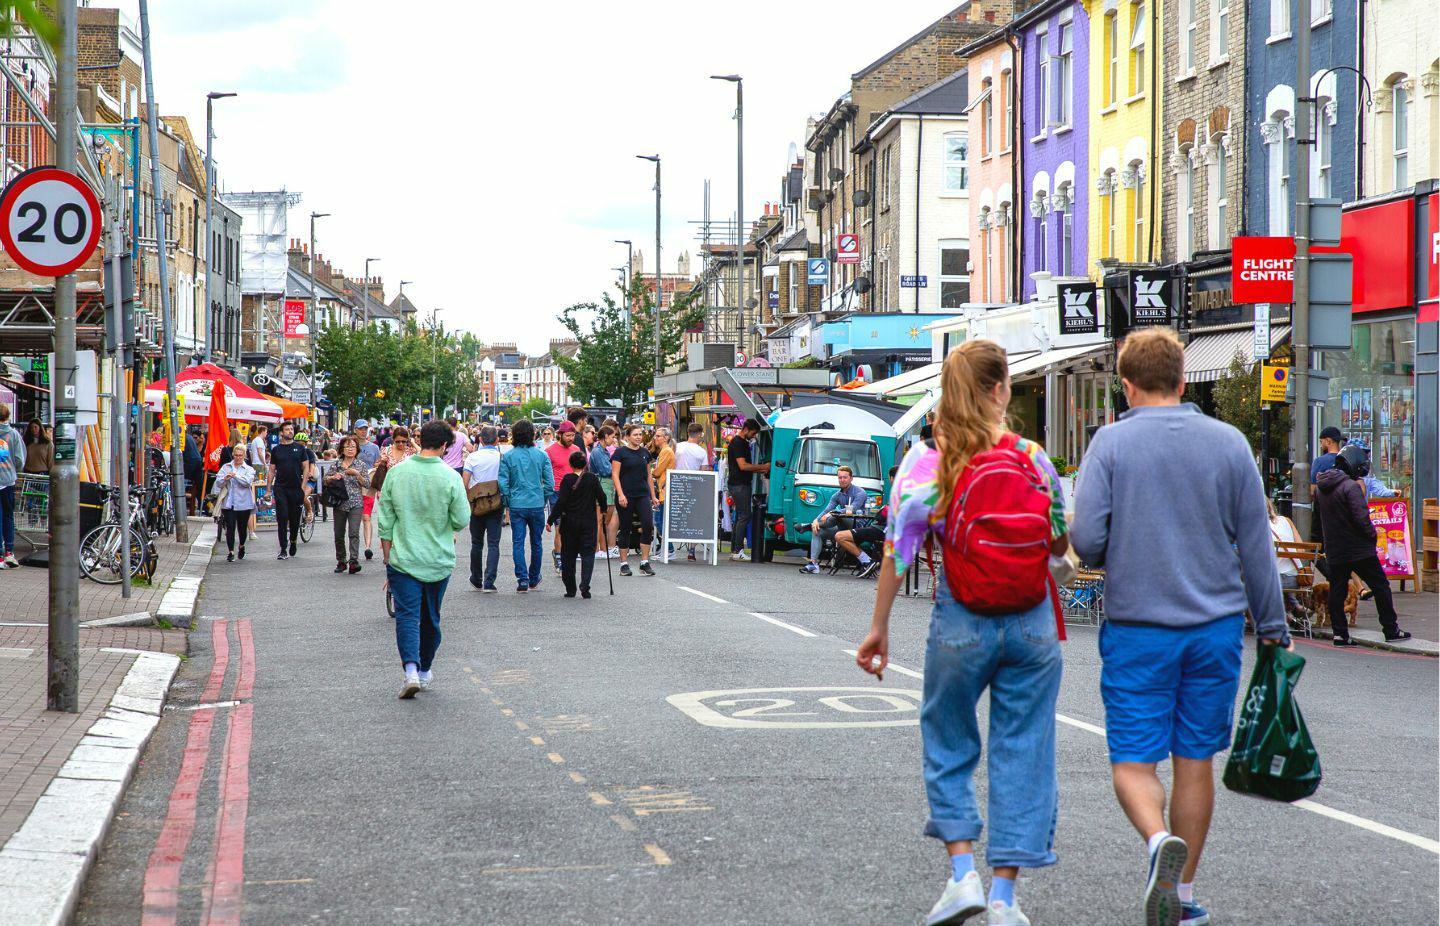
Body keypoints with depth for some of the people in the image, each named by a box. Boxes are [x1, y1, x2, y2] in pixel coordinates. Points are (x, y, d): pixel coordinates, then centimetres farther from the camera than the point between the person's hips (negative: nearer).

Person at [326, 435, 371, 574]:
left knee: (354, 532, -16)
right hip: (340, 503, 3)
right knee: (339, 535, 7)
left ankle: (353, 561, -22)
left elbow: (367, 484, -1)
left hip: (356, 503, -3)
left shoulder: (361, 465, 4)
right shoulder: (336, 464, 9)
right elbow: (325, 480, 14)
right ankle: (341, 561, 21)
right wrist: (333, 477, -6)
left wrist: (357, 474, -15)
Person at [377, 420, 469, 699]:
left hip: (403, 559, 0)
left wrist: (387, 558, 10)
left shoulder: (396, 474, -4)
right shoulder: (450, 477, -11)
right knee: (431, 618, 16)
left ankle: (411, 669, -22)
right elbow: (461, 521, -8)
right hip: (438, 561, 0)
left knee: (407, 616, -3)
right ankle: (425, 671, 29)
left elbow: (385, 522, 1)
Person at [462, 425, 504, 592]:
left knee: (477, 543, 15)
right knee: (493, 544, 0)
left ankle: (476, 579, 26)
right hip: (497, 503, 0)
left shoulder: (473, 457, -6)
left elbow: (464, 483, -9)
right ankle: (489, 582, -10)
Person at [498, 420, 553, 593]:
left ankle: (522, 579, -8)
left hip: (516, 505, -1)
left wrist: (507, 502, 7)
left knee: (518, 543, 2)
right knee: (536, 543, 14)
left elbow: (503, 483, -5)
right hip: (537, 505, 1)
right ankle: (534, 579, 25)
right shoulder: (541, 455, -2)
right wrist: (543, 499, 12)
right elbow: (549, 482, -1)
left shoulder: (508, 457, -4)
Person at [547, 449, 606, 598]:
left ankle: (570, 589, 12)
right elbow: (601, 496, 2)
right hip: (588, 521, 1)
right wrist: (603, 510, 23)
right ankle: (585, 585, -16)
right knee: (588, 553, 3)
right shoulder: (592, 478, -3)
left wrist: (550, 520, -8)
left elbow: (561, 502, -12)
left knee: (568, 554, 10)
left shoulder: (567, 479, -8)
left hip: (569, 521, -1)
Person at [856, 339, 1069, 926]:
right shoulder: (1032, 457, -3)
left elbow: (898, 550, -7)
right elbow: (1060, 545, 6)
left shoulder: (926, 459, -6)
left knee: (947, 745, 19)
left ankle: (963, 873, 8)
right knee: (1020, 752, 9)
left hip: (960, 624, 0)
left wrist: (879, 628, 1)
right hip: (1031, 624, 1)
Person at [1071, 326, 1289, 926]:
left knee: (1132, 762, 3)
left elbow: (1085, 540, -11)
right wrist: (1272, 628, 14)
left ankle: (1160, 841, -26)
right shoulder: (1229, 443, 2)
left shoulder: (1111, 442, -5)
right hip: (1216, 628, 3)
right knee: (1195, 760, 12)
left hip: (1136, 629, -3)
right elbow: (1257, 546, 5)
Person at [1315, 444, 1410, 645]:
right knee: (1380, 586, 5)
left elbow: (1319, 514, 19)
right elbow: (1361, 517, -22)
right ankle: (1391, 630, 9)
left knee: (1337, 590, 9)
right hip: (1359, 549, -6)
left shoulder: (1321, 488, 8)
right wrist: (1372, 534, -7)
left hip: (1334, 551, 6)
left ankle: (1339, 633, 5)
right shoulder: (1351, 486, -17)